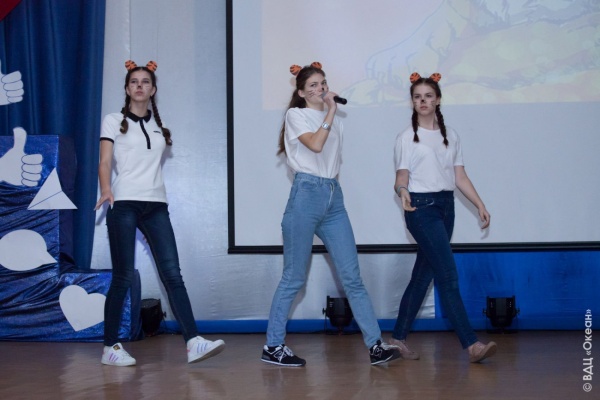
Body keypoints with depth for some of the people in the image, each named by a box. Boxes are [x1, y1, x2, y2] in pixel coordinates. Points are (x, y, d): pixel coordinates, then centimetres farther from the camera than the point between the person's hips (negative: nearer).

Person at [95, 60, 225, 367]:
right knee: (123, 278, -4)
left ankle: (193, 342, -14)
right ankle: (110, 347, 7)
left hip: (156, 205, 4)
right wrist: (106, 189, -20)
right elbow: (105, 162, -5)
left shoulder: (158, 126, 18)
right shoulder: (114, 121, 6)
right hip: (124, 203, -4)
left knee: (172, 273, -7)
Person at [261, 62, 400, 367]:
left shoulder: (334, 121, 19)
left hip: (334, 196, 6)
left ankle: (375, 345, -1)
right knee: (294, 278, -2)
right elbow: (315, 144, -16)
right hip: (307, 193, -6)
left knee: (352, 276, 1)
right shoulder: (296, 115, 2)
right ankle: (273, 346, 8)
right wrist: (330, 113, -8)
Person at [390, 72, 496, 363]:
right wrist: (402, 191, -31)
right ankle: (471, 345, -16)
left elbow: (460, 176, 13)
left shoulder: (450, 136, 13)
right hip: (421, 207, -6)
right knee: (448, 275, -13)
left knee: (423, 274, 8)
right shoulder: (407, 138, -1)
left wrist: (480, 205, 7)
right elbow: (402, 175, -9)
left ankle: (398, 338, 17)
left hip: (446, 206, 6)